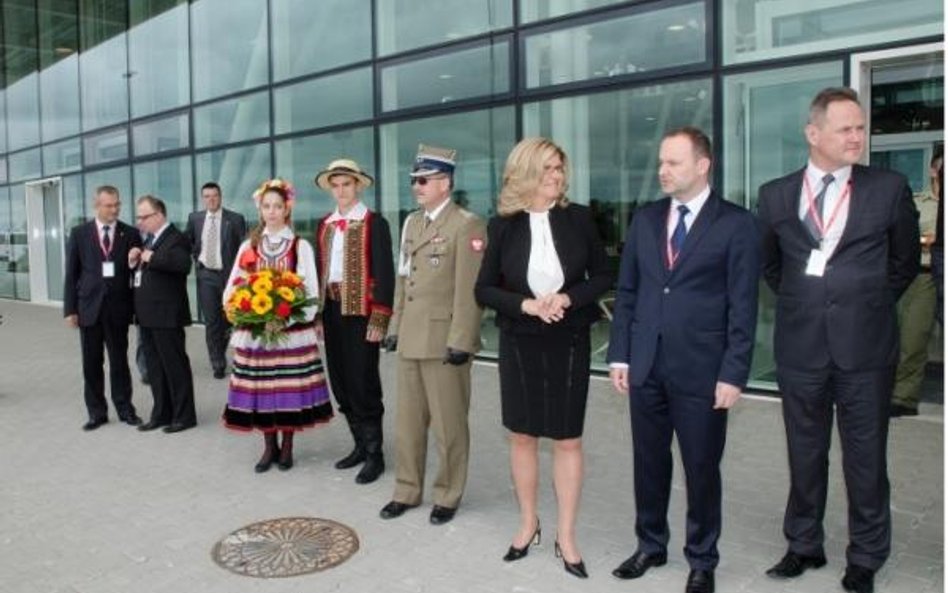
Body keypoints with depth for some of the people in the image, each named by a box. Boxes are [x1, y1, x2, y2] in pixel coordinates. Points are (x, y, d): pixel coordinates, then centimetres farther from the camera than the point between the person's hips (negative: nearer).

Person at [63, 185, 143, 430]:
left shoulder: (131, 234, 1)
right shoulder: (79, 233, 3)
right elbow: (71, 274, 4)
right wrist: (70, 309, -1)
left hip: (118, 308, -1)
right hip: (89, 307, 1)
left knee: (119, 361, 7)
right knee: (91, 363, 8)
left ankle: (124, 408, 19)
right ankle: (97, 412, 19)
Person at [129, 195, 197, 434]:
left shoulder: (176, 238, -12)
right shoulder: (149, 238, 16)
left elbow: (184, 264, -31)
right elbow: (142, 271, 20)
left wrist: (152, 257, -24)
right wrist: (133, 261, 1)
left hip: (166, 314, -9)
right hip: (148, 314, 9)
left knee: (175, 365, 0)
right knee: (154, 367, 14)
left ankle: (184, 415, 9)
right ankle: (161, 413, 24)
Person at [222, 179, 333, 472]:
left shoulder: (301, 247, 0)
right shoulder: (248, 247, 9)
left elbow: (311, 292, -6)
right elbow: (231, 288, 6)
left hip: (291, 332, -2)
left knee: (289, 389, 2)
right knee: (260, 389, 4)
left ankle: (287, 447, 17)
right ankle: (269, 447, 18)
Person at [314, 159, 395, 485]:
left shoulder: (374, 223, -6)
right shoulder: (324, 225, 13)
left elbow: (385, 274, -10)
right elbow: (320, 270, 15)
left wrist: (379, 319, -16)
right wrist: (318, 314, 11)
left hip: (361, 311, -6)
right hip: (332, 310, 7)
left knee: (363, 383, -4)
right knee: (341, 382, 12)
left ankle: (374, 454, 8)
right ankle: (360, 445, 26)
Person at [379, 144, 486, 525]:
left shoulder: (466, 225, -10)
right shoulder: (411, 223, 15)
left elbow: (469, 290, -15)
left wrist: (460, 341, -18)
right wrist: (395, 327, 14)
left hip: (444, 341, -7)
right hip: (410, 340, 7)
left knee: (448, 426, 6)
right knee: (407, 422, 16)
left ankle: (447, 497, 22)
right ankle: (407, 491, 30)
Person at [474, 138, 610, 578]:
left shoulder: (579, 218, -3)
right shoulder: (503, 226, -3)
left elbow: (602, 277, 2)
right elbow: (483, 289, -1)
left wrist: (567, 298, -15)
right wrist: (526, 305, -16)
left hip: (569, 342, 0)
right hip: (519, 343, 1)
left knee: (568, 440, 4)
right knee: (521, 436, 10)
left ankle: (566, 535, 19)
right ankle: (528, 523, 29)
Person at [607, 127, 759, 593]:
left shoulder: (736, 224, -4)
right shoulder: (645, 219, 8)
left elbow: (743, 305, -7)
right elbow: (626, 291, 10)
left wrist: (733, 374, -11)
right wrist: (619, 355, 5)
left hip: (702, 370, -4)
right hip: (646, 365, 4)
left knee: (702, 468, 9)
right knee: (648, 462, 14)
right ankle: (650, 546, 33)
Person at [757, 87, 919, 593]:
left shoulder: (889, 189, 0)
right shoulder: (776, 195, 2)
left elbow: (904, 261, 11)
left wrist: (870, 304, 9)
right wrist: (802, 303, 10)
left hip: (865, 347, -1)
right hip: (801, 346, 1)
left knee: (866, 457, 8)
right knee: (805, 454, 14)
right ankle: (804, 545, 30)